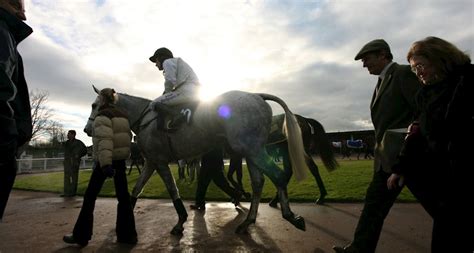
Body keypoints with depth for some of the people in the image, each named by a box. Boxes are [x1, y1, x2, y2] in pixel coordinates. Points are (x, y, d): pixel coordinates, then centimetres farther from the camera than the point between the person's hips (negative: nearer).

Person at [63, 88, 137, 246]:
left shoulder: (102, 116, -10)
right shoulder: (123, 115, 13)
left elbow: (104, 140, -23)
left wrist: (105, 164, -30)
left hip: (105, 161, -6)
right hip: (121, 160, 7)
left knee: (90, 197, 8)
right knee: (123, 197, 7)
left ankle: (81, 236, 18)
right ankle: (127, 235, 11)